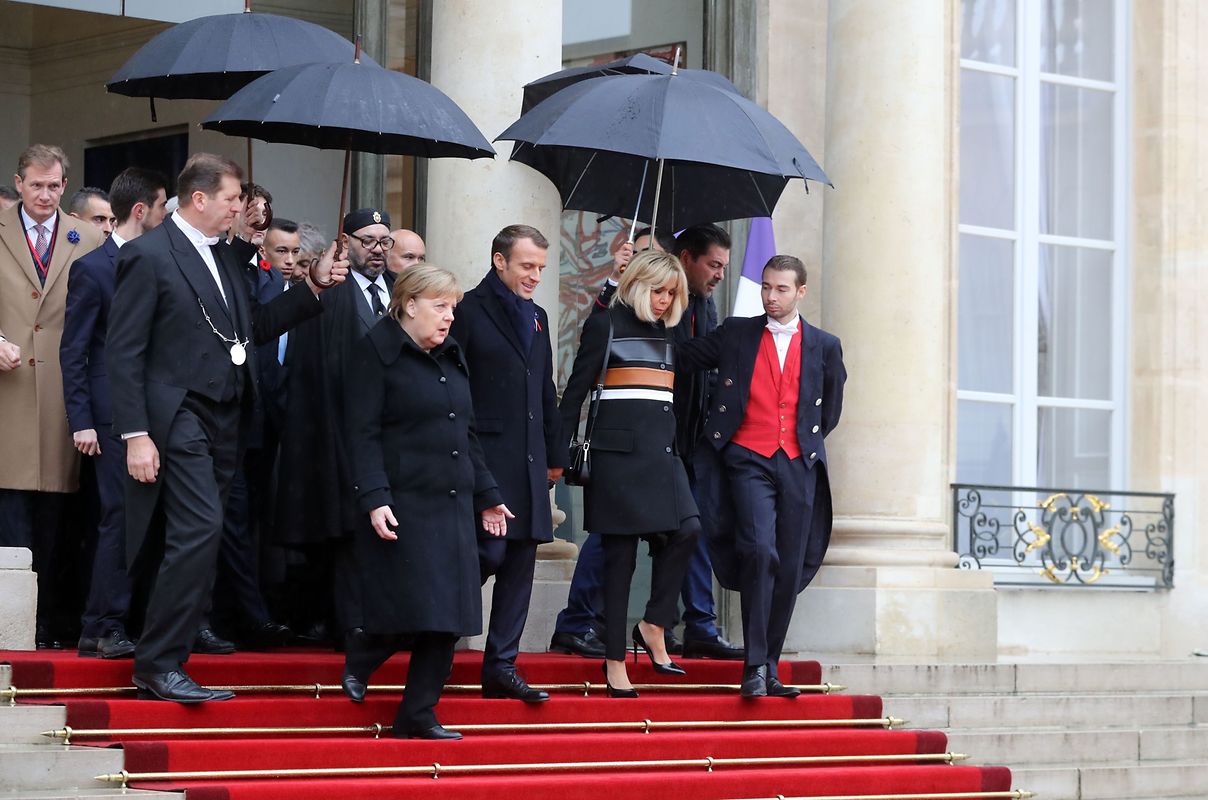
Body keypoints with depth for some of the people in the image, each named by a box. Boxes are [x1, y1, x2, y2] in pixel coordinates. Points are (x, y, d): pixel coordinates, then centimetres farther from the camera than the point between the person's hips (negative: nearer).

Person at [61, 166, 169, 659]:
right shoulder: (92, 269, -4)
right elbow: (74, 352, -5)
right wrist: (81, 422, -11)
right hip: (115, 412, -6)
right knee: (121, 517, -9)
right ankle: (104, 630, -5)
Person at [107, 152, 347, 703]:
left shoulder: (224, 256, 17)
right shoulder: (149, 256, -8)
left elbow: (254, 325, 22)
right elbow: (125, 352, -11)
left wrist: (315, 289, 14)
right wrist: (136, 435, -17)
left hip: (223, 422, 8)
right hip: (179, 418, -8)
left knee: (196, 539, 7)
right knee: (201, 531, -18)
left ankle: (160, 662, 12)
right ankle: (160, 663, -12)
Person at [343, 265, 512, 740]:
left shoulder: (451, 358, 17)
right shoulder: (377, 356, -5)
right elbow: (364, 434, -11)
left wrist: (486, 496, 20)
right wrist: (374, 499, -20)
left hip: (453, 504, 7)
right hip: (403, 504, -7)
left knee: (448, 615, 2)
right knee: (411, 607, -11)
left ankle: (418, 716, 10)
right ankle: (357, 664, 18)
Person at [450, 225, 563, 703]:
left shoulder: (536, 316, 18)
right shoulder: (469, 312, -5)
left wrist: (554, 454, 20)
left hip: (528, 461, 7)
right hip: (485, 457, -7)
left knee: (520, 562, 5)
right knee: (489, 551, -13)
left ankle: (502, 667, 9)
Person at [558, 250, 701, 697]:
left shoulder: (667, 333, 18)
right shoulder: (606, 325, 2)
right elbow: (576, 390, 0)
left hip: (661, 447, 6)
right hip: (620, 448, -5)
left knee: (687, 529, -17)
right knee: (620, 554, -5)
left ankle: (653, 626, -2)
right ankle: (615, 664, -1)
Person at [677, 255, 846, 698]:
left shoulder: (825, 346, 10)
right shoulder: (736, 334, 7)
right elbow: (681, 357, 15)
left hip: (798, 466, 2)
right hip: (749, 461, -2)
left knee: (789, 570, 3)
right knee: (760, 552, -21)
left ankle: (770, 667, 13)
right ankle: (754, 666, -19)